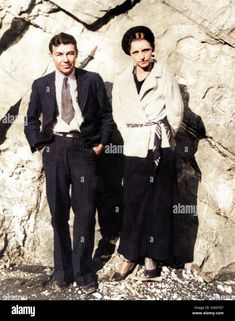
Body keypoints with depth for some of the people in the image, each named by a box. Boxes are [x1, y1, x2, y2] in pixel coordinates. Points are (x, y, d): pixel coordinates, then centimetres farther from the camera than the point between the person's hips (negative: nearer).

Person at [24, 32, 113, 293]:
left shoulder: (92, 80, 6)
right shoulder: (41, 85, 10)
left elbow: (106, 115, 9)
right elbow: (31, 120, 15)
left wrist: (101, 143, 0)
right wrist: (39, 144, 3)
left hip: (83, 149, -1)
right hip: (54, 151, 2)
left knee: (85, 212, -1)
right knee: (58, 213, 6)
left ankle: (83, 273, 14)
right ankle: (62, 272, 20)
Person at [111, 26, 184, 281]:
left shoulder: (165, 79, -2)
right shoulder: (122, 82, 5)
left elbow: (175, 113, -1)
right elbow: (119, 118, 10)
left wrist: (160, 136, 5)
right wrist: (133, 138, 5)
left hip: (161, 149, -1)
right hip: (134, 150, 1)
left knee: (159, 203, 4)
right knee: (133, 204, 3)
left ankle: (151, 255, 17)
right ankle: (130, 256, 15)